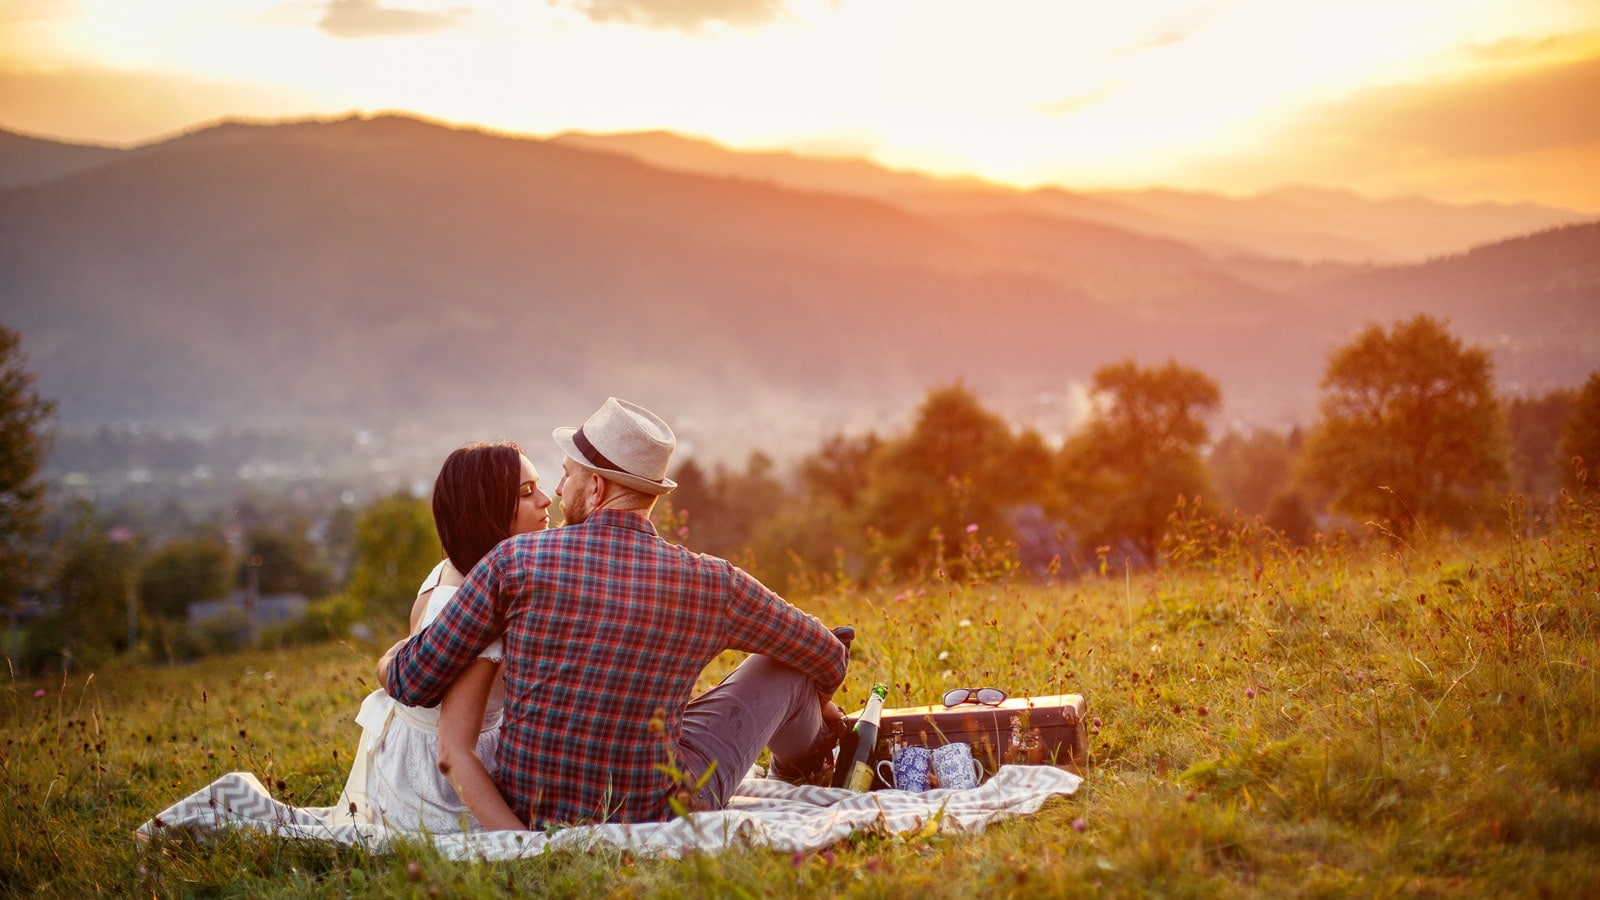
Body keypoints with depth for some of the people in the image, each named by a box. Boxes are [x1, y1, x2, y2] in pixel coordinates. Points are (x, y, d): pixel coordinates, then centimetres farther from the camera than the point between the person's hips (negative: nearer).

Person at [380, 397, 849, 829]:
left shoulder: (517, 561, -13)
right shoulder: (711, 583, -10)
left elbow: (413, 682, -7)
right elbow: (828, 658, 7)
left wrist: (388, 661, 18)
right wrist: (820, 705, 31)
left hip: (530, 816, 2)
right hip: (660, 820, -1)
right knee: (783, 665, 18)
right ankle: (802, 763, 53)